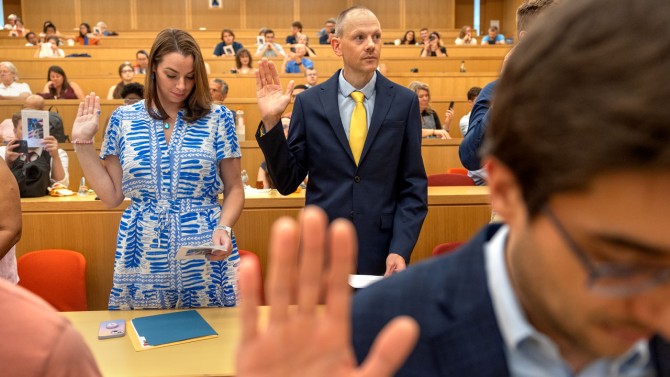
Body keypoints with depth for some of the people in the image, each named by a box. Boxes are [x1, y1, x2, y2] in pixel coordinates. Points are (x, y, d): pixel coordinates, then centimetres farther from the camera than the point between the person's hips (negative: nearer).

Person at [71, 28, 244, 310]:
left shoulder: (217, 118, -2)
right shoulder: (124, 119, 4)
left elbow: (234, 189, 2)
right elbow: (111, 196, 5)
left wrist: (224, 228, -15)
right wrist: (82, 142, 0)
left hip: (206, 256, -1)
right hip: (143, 259, 2)